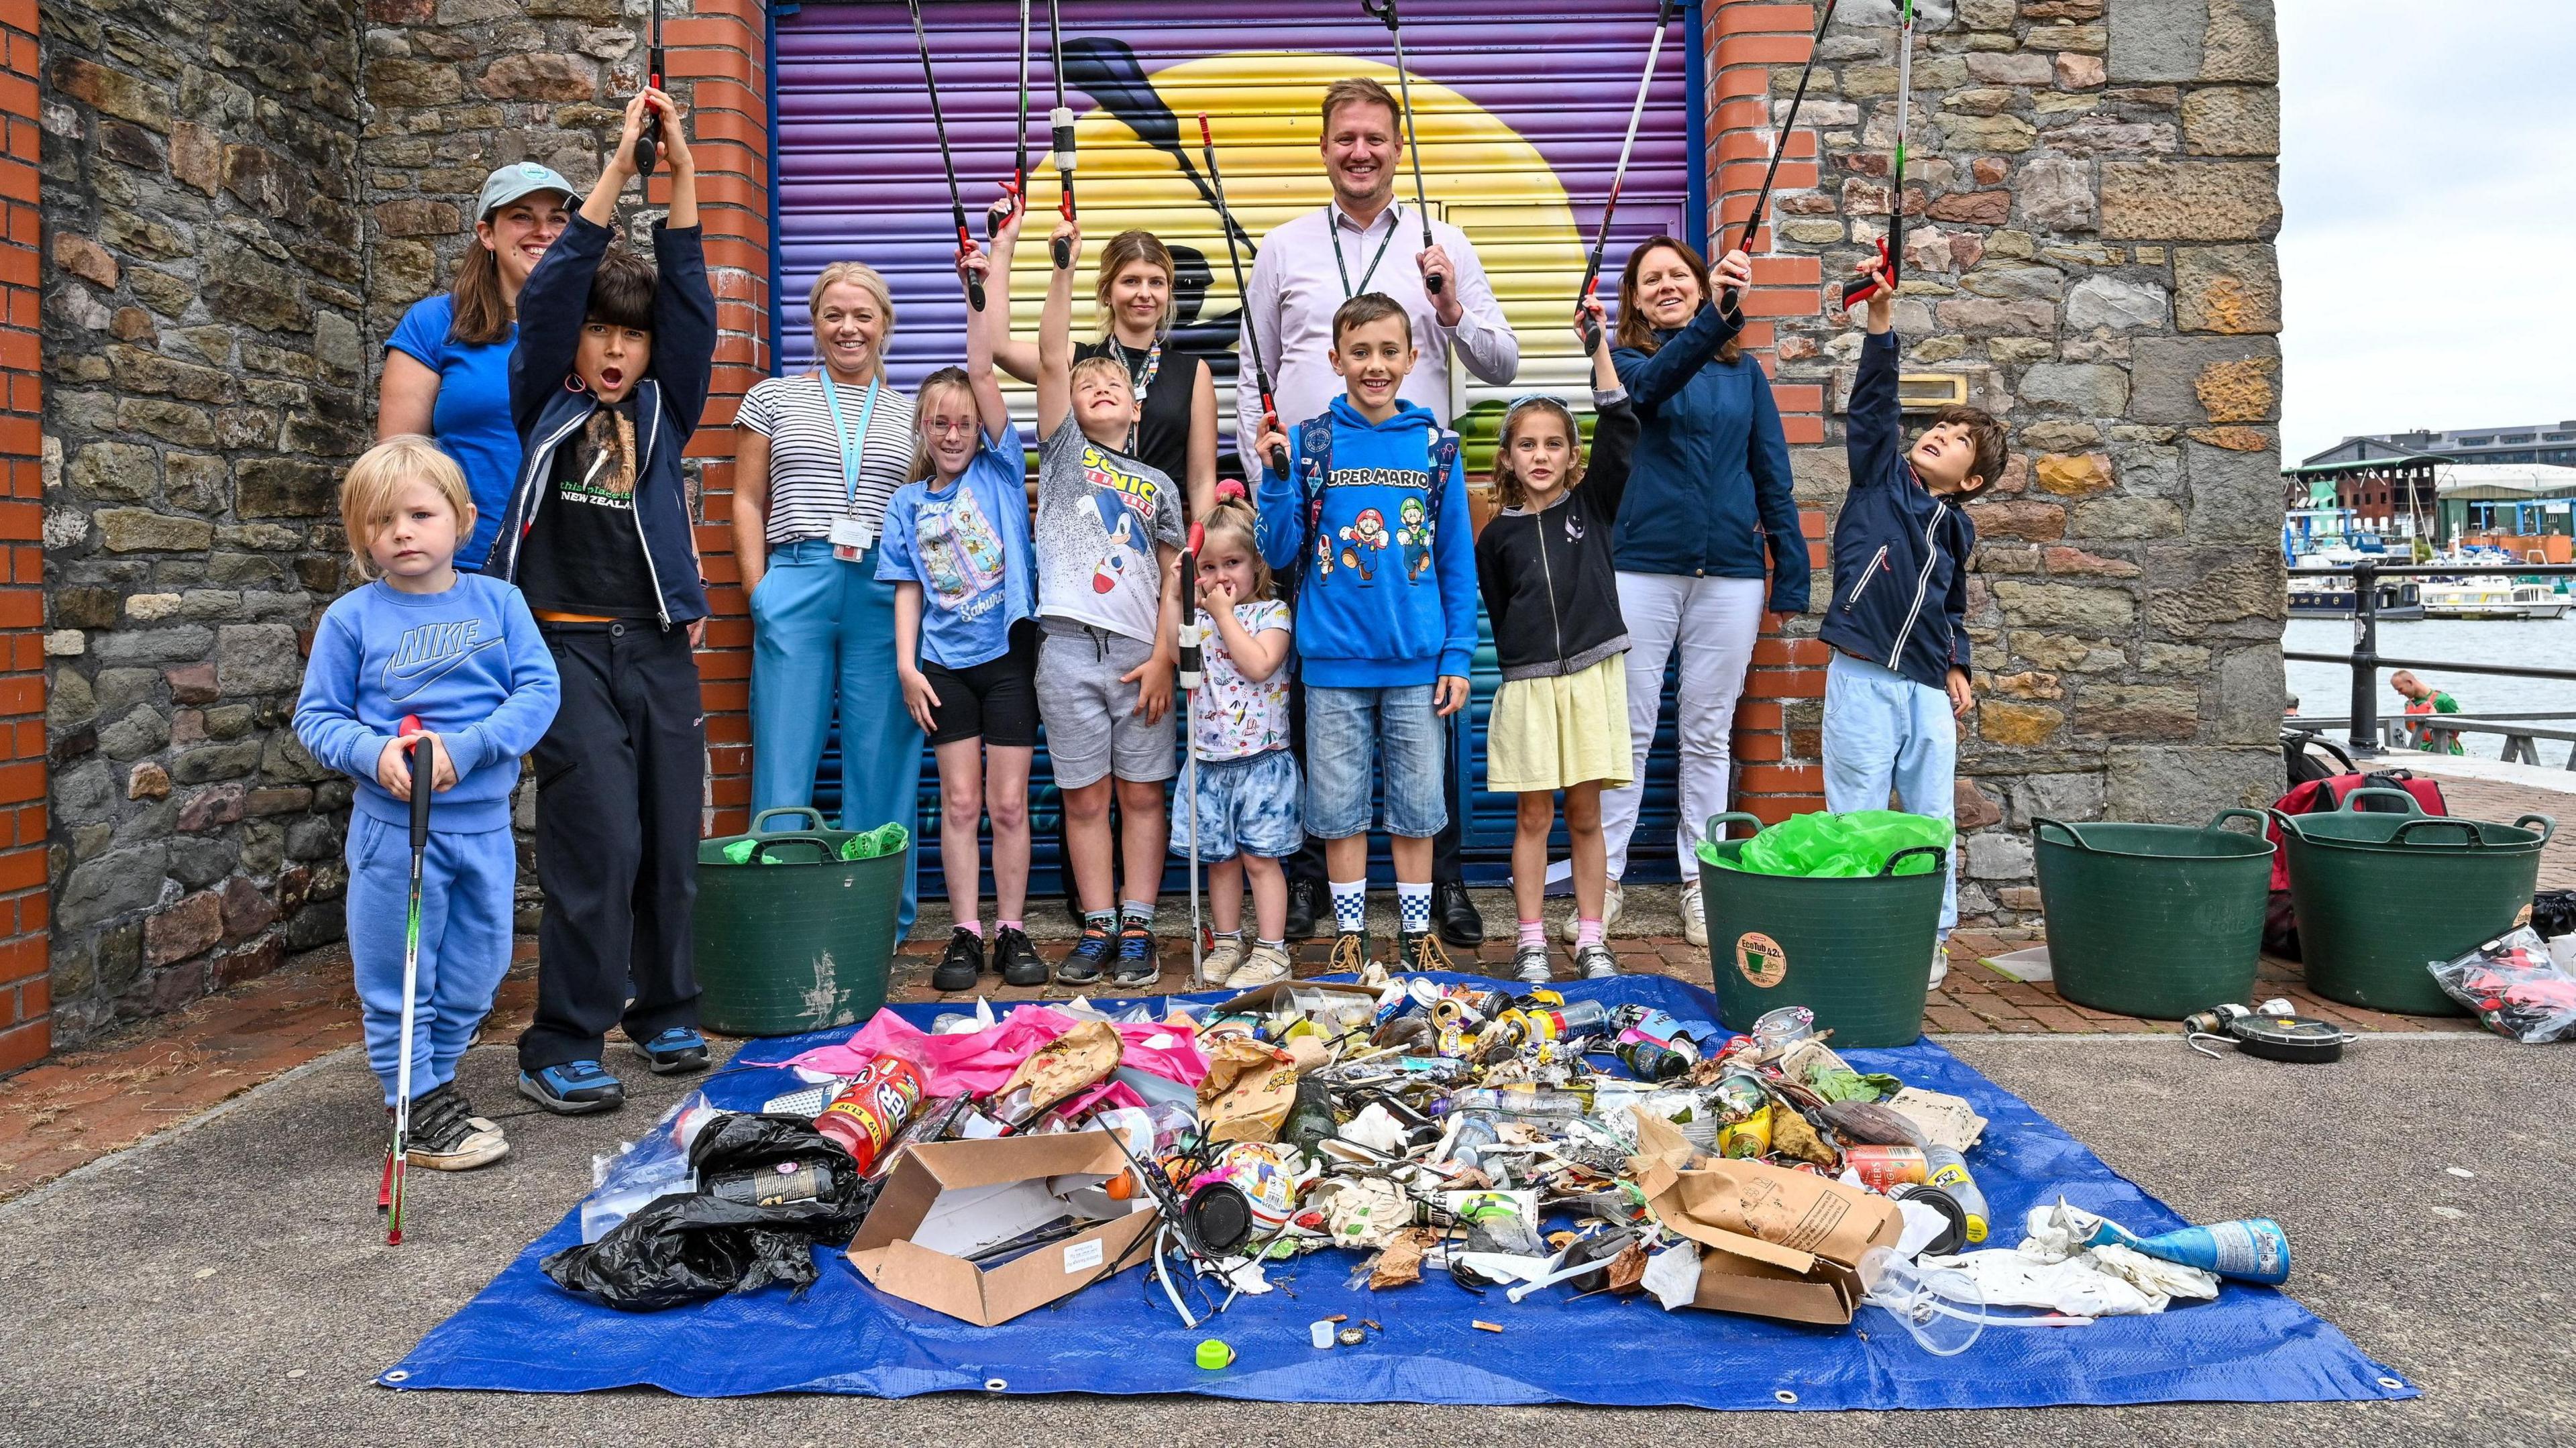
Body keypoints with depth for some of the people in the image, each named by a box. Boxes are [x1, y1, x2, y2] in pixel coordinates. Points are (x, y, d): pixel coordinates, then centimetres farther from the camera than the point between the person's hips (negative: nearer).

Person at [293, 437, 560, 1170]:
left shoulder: (498, 602, 1)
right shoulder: (350, 618, -2)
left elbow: (539, 690, -5)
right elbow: (315, 716, 2)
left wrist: (466, 747, -17)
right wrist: (374, 752, -18)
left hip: (485, 821, 2)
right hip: (394, 825, -2)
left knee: (473, 977, 13)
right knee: (397, 976, 6)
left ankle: (436, 1081, 33)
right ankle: (421, 1108, 19)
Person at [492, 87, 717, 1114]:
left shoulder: (663, 413, 13)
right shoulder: (544, 408, 7)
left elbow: (691, 305, 3)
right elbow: (550, 296, -4)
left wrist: (682, 174, -4)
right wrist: (617, 169, -8)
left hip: (659, 647, 3)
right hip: (570, 644, -3)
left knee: (670, 843, 7)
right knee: (599, 840, -12)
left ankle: (665, 1012, 24)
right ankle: (561, 1048, -4)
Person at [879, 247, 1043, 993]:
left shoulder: (999, 471, 3)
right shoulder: (908, 503, 8)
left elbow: (981, 370, -5)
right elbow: (908, 589, 6)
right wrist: (906, 663, -3)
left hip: (1008, 652, -1)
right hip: (946, 661, 1)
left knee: (1008, 803, 2)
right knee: (960, 802, 4)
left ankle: (1012, 931, 13)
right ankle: (966, 934, 12)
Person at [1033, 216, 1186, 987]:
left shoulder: (1157, 485, 13)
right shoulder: (1063, 453, 10)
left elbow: (1173, 582, 7)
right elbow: (1051, 359, -3)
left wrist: (1163, 658, -4)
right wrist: (1063, 267, -8)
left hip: (1139, 652, 1)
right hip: (1069, 645, -1)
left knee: (1141, 793, 3)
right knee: (1085, 796, 4)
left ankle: (1138, 930, 11)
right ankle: (1098, 930, 12)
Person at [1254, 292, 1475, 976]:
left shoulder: (1436, 446, 3)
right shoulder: (1309, 444, 0)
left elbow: (1457, 561, 5)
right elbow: (1280, 551, 0)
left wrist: (1457, 656, 0)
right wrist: (1276, 476, -13)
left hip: (1418, 661, 1)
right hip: (1334, 660, 0)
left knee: (1418, 805, 9)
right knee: (1338, 807, 8)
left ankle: (1416, 933, 23)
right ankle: (1349, 934, 22)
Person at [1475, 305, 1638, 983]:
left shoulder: (1592, 506, 5)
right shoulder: (1498, 534, 4)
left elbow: (1619, 430, -5)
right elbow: (1499, 615, 11)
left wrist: (1599, 347, -8)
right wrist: (1522, 663, 8)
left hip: (1593, 676, 0)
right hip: (1528, 683, 0)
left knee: (1585, 815, 6)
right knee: (1534, 816, 3)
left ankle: (1591, 940, 15)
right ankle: (1531, 943, 12)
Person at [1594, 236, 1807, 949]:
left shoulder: (1743, 370, 12)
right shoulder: (1625, 362, 4)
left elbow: (1773, 475, 12)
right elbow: (1653, 382, -21)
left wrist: (1792, 574, 6)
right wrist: (1716, 318, -38)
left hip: (1730, 574, 2)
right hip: (1642, 567, -2)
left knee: (1709, 737, 9)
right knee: (1628, 732, 2)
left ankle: (1700, 884, 18)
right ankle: (1604, 879, 12)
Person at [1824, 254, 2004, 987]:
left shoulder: (1959, 528, 15)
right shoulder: (1880, 475, 5)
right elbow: (1872, 403, -7)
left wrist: (1957, 669, 14)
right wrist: (1881, 321, -16)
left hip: (1928, 686, 4)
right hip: (1863, 677, -4)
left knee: (1933, 819, 7)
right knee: (1857, 816, -1)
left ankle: (1932, 938, 20)